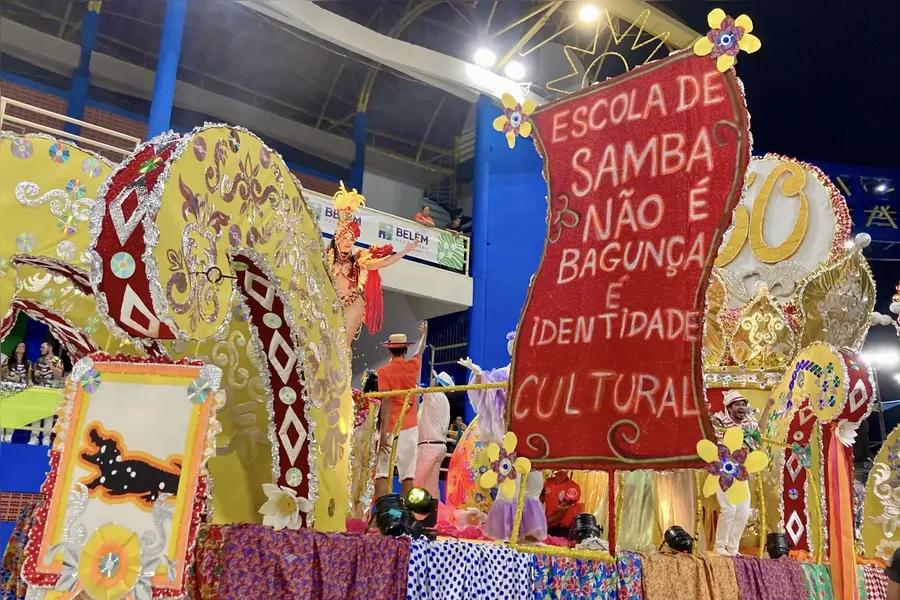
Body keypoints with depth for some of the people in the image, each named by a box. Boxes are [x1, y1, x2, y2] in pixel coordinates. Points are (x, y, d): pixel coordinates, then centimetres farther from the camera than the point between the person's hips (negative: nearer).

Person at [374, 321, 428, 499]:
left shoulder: (384, 371, -3)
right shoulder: (413, 366, 7)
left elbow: (386, 402, -11)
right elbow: (420, 351, 30)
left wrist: (383, 433, -13)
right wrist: (424, 334, 49)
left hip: (391, 428, -3)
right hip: (410, 427, 3)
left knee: (382, 473, -4)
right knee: (408, 475, 3)